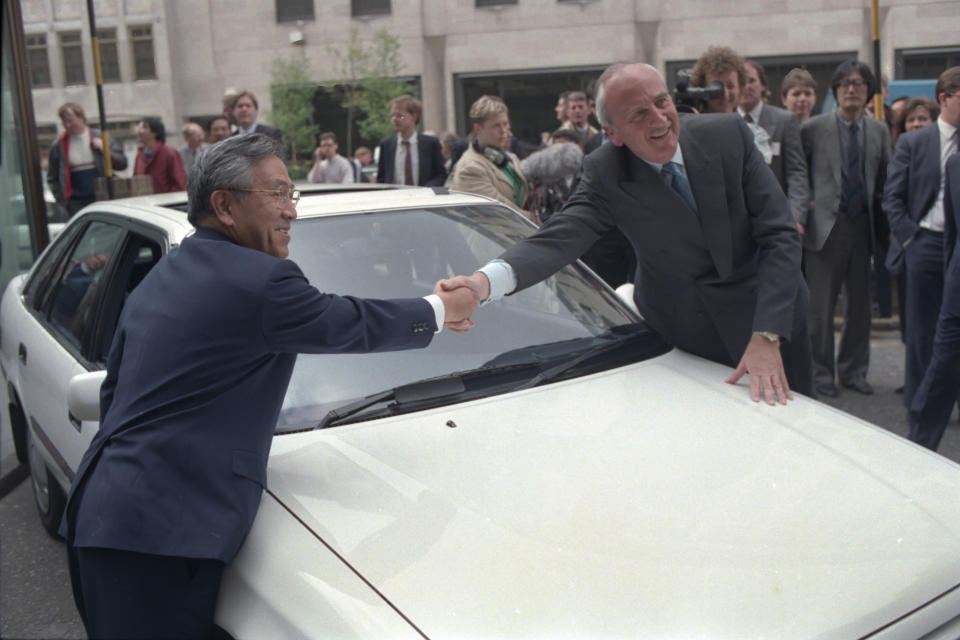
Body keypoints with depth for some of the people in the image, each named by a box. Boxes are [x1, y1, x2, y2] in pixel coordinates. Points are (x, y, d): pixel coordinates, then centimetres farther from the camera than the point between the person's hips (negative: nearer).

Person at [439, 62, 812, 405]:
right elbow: (559, 238, -32)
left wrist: (766, 336, -26)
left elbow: (780, 235, -16)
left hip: (773, 323, 2)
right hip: (684, 339, -1)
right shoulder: (606, 173, -16)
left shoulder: (729, 135, -14)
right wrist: (486, 281, -53)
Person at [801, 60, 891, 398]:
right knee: (821, 307, -1)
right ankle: (822, 374, 13)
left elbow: (885, 181, 12)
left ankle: (853, 371, 24)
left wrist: (883, 223, 4)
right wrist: (804, 206, -6)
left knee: (860, 304, 11)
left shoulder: (879, 131, 10)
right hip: (826, 226, -4)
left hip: (863, 227, 4)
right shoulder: (813, 128, -2)